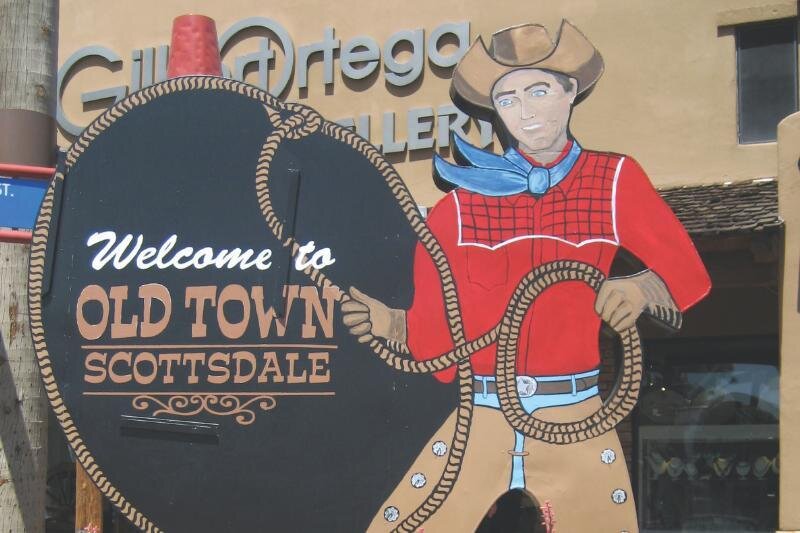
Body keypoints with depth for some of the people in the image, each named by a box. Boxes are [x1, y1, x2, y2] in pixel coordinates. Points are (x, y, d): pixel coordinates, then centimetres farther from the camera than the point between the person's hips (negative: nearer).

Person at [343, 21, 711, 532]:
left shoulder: (616, 180, 3)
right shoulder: (463, 204, 3)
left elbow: (687, 271, 0)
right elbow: (437, 327, 3)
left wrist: (642, 287, -21)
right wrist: (391, 324, -17)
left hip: (577, 419, 0)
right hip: (480, 417, 0)